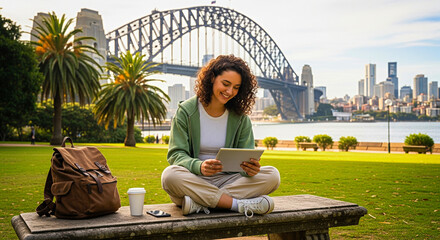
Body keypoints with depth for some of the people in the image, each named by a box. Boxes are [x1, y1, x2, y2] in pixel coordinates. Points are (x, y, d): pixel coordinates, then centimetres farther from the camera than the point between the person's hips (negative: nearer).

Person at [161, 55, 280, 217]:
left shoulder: (240, 117, 5)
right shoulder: (186, 111, -3)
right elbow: (176, 154, -8)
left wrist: (250, 168, -24)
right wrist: (199, 166, -30)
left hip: (227, 181, 3)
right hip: (194, 181, -2)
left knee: (272, 175, -20)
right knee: (170, 175, -34)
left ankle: (199, 203, -29)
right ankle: (240, 205, -29)